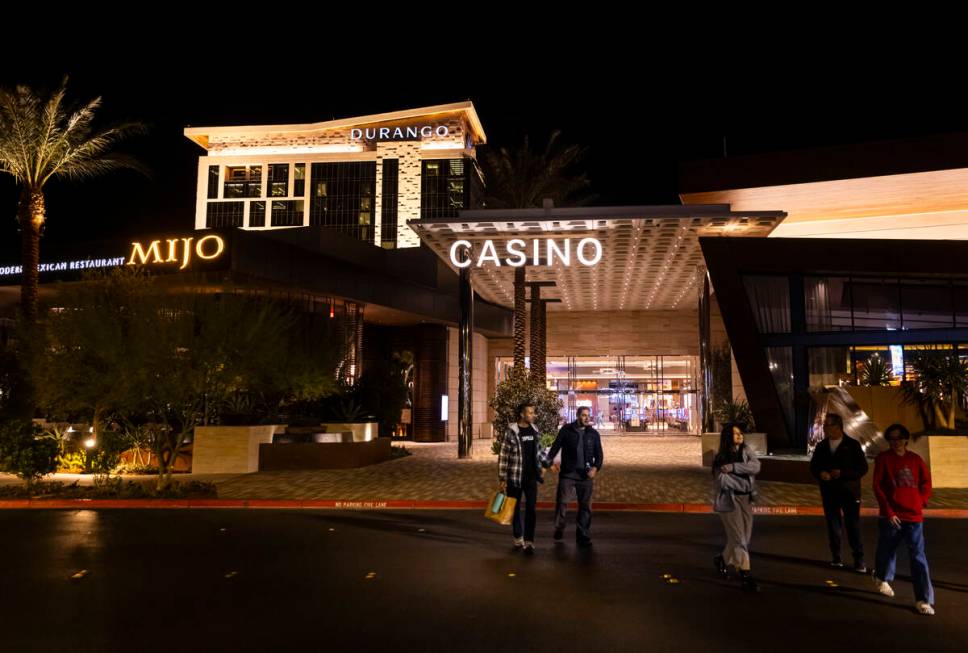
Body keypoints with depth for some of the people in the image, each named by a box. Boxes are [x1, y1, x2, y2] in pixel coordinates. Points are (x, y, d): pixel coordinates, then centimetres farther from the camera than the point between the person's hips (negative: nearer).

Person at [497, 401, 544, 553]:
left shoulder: (535, 431, 4)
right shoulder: (511, 432, -12)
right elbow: (503, 456, -11)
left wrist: (541, 466, 14)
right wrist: (502, 478, -13)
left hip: (531, 477, 3)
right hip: (515, 477, -3)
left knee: (531, 509, -3)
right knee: (515, 509, 10)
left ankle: (529, 541, 2)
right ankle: (518, 538, 25)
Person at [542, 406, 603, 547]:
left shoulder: (593, 434, 6)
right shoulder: (566, 430, -1)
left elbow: (599, 454, 8)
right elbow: (555, 446, -2)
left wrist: (596, 468, -10)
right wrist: (548, 461, -17)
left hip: (586, 475, 2)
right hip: (567, 473, -2)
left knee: (585, 506, 6)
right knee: (561, 502, 2)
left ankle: (583, 536, 15)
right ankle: (559, 531, 20)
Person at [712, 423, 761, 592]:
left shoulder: (746, 451, 5)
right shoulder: (721, 459, -7)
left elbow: (756, 466, -13)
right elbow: (723, 480, -19)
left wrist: (733, 467, -23)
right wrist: (747, 482, -10)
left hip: (746, 499, 6)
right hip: (729, 500, -6)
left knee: (745, 537, 13)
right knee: (738, 537, -8)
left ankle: (722, 559, 36)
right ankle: (746, 576, -6)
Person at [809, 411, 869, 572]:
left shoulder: (852, 445, -5)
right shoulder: (821, 446, 6)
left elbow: (863, 468, -7)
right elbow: (813, 466, 12)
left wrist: (842, 473, -18)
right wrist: (820, 473, -10)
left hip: (849, 492, -4)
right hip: (829, 493, 4)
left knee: (853, 527, -1)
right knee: (833, 526, 9)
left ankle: (859, 560, 8)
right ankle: (836, 557, 19)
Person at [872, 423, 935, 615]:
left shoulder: (915, 459, 5)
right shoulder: (883, 458, -2)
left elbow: (927, 483, 13)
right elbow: (877, 486, -5)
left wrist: (921, 502, 0)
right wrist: (888, 511, -10)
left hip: (914, 516, 2)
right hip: (892, 516, -1)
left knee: (918, 557, -2)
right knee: (887, 549, 13)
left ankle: (923, 599, 2)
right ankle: (882, 579, 40)